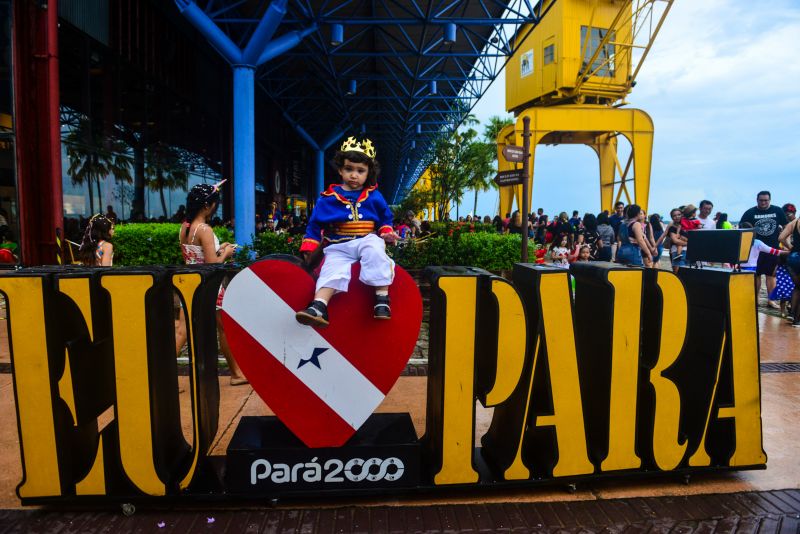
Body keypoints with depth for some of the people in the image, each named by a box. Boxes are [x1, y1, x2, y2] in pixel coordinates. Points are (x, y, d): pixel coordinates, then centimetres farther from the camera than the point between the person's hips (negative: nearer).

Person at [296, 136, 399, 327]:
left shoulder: (374, 196, 10)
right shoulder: (328, 198, 7)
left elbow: (385, 218, 20)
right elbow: (315, 225, 12)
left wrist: (387, 233, 0)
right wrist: (309, 248, 6)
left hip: (367, 242, 0)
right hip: (339, 247, 1)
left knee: (375, 250, -34)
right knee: (333, 269, -26)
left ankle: (382, 297, -30)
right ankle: (319, 306, -40)